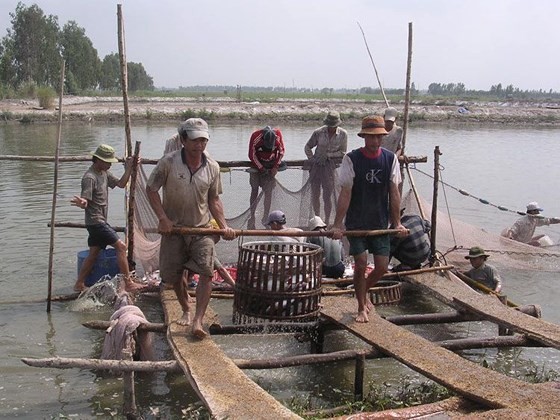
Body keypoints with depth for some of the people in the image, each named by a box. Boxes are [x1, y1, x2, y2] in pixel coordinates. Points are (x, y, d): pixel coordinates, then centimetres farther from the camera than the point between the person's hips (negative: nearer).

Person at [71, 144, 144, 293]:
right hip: (96, 221, -10)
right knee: (121, 246, -11)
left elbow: (121, 184, 15)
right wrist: (81, 203, -45)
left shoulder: (104, 173, 11)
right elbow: (85, 203, -22)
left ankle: (79, 284, 19)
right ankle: (128, 283, -8)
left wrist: (128, 168, 4)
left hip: (99, 221, 10)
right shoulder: (89, 177, -17)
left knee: (94, 253, 12)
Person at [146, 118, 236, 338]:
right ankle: (185, 310, 36)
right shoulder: (169, 162, -10)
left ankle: (198, 321, -11)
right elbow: (151, 189, -3)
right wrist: (162, 218, -12)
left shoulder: (212, 167, -1)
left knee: (206, 272, -15)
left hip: (202, 229, 1)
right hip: (173, 228, -1)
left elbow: (214, 200, 8)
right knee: (173, 275, 10)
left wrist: (224, 226, -4)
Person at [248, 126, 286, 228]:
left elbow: (281, 151, -5)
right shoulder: (256, 136, -24)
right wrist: (261, 168, -15)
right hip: (257, 166, -1)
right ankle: (252, 217, 6)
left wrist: (275, 167, -10)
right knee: (254, 191, 0)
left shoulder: (278, 134, -19)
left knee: (269, 191, -7)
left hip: (271, 167, 1)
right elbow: (252, 155, -13)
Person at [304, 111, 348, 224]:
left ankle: (327, 221, 9)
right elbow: (307, 147, 11)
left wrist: (327, 155, -11)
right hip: (316, 165, 2)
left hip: (331, 166, -2)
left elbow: (343, 152, -1)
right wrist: (312, 159, -2)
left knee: (328, 196, -3)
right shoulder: (318, 132, -1)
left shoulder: (343, 134, -3)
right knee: (315, 194, 7)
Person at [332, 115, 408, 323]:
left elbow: (394, 192, 2)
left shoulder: (390, 158, 0)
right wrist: (337, 224, -15)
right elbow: (345, 193, -12)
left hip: (380, 223, 3)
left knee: (382, 267, 3)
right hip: (356, 223, -3)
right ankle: (362, 307, 15)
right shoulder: (351, 159, -10)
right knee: (361, 264, -5)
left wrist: (397, 223, 0)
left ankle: (363, 291, 34)